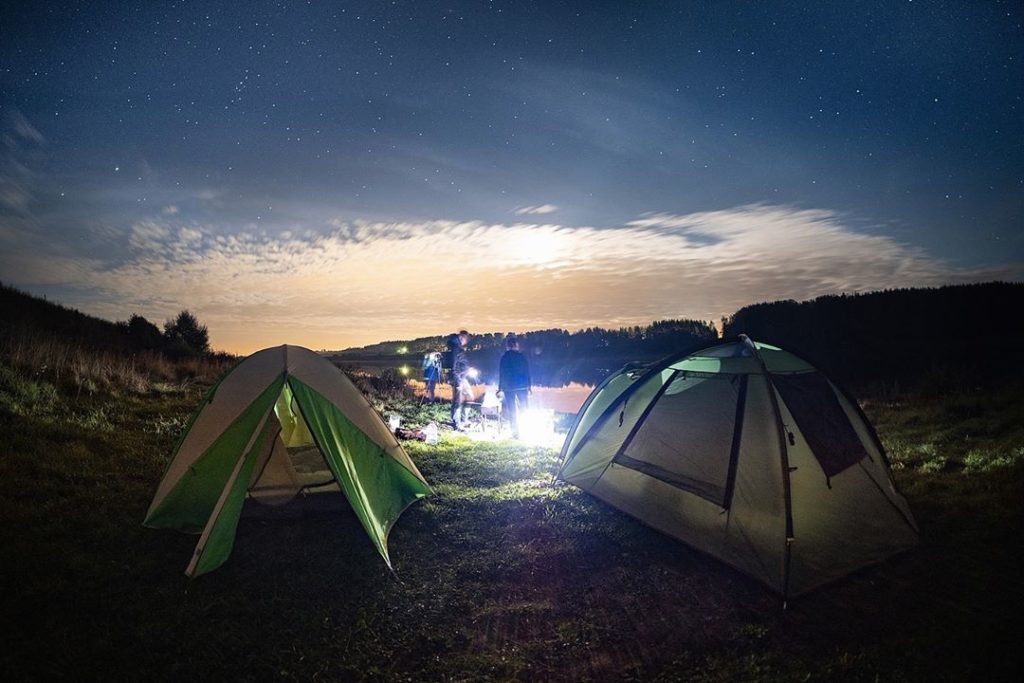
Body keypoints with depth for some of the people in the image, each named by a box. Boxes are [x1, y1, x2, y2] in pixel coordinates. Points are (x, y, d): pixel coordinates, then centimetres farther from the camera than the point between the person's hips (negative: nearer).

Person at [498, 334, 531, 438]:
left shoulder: (504, 357, -3)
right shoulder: (522, 356, 0)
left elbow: (501, 374, -1)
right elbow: (527, 372, 1)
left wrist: (500, 388, 5)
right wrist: (529, 386, 7)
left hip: (508, 387, -1)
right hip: (522, 386, 1)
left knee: (512, 411, 5)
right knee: (524, 409, 9)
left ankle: (516, 433, 5)